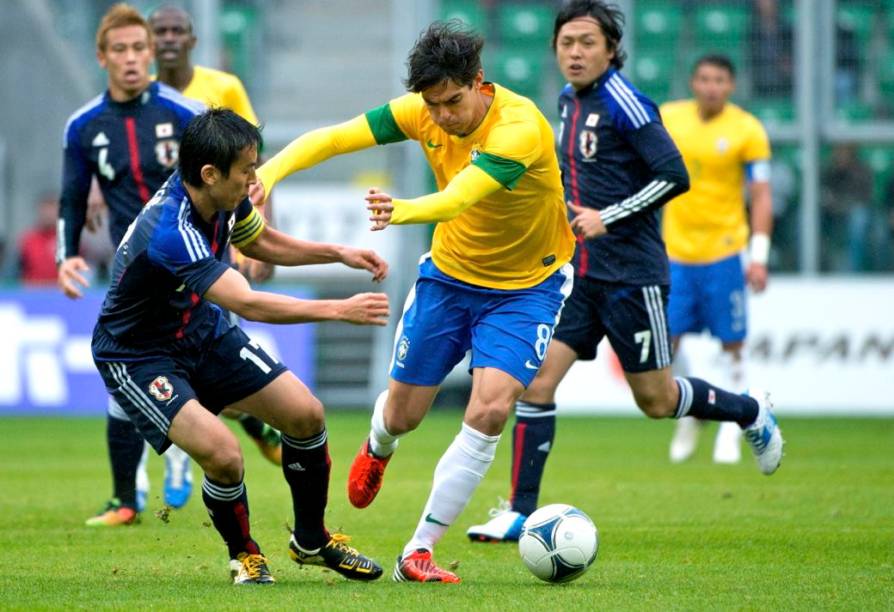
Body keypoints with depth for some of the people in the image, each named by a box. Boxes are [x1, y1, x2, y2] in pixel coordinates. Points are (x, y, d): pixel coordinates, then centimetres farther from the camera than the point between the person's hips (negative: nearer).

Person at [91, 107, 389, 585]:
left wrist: (339, 253, -1)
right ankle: (244, 554, 5)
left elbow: (262, 244, 11)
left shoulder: (223, 196, -11)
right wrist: (338, 310, -42)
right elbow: (248, 304, -43)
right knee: (222, 454, -26)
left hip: (201, 331, 8)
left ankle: (311, 541, 23)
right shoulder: (171, 233, -37)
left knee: (306, 415, 1)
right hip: (137, 355, -8)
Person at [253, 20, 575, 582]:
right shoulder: (422, 112, -15)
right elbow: (333, 138, -17)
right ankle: (378, 450, 52)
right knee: (402, 413, 11)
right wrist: (269, 171, -35)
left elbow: (459, 198, -47)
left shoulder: (520, 126, -32)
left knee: (489, 411, -23)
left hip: (527, 286, -4)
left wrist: (403, 211, -67)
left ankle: (419, 552, -12)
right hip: (450, 272, 5)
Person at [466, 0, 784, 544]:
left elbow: (674, 176, -19)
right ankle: (521, 513, -3)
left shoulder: (625, 103, -15)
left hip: (631, 275, -7)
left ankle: (752, 413, 33)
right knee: (535, 382, -6)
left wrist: (607, 218, -21)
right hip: (575, 274, 7)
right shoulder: (570, 101, 9)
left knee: (656, 401, 7)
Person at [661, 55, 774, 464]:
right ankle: (687, 416, 20)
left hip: (724, 253, -3)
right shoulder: (667, 118, 4)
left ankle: (730, 435, 11)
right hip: (674, 251, 3)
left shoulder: (747, 130, -4)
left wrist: (759, 255, -11)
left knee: (731, 348, 0)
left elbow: (761, 196, -3)